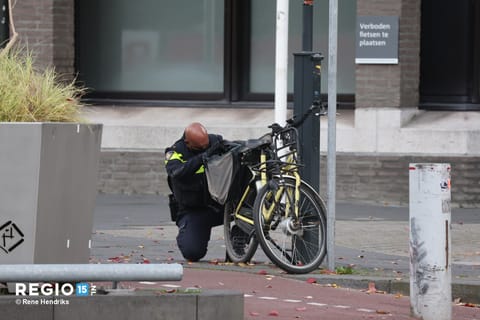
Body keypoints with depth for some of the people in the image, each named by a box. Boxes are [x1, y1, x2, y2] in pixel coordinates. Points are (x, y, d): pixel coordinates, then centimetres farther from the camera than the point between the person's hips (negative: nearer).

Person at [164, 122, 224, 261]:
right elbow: (177, 172, -36)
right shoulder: (175, 152, -15)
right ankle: (186, 234, 17)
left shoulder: (215, 141, -5)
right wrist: (204, 156, -43)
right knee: (192, 252, -21)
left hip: (220, 202, 3)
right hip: (194, 211, -3)